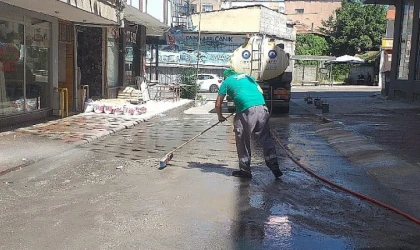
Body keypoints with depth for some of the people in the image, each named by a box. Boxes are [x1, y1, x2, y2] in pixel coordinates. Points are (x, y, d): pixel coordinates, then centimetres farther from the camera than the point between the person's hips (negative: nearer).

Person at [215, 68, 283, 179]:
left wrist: (220, 117, 34)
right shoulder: (247, 76, 29)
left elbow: (218, 104, 18)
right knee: (266, 139, 12)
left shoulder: (226, 82, 18)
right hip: (262, 108, 4)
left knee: (243, 141, 10)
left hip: (246, 111, -4)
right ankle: (274, 168, 13)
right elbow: (261, 91, 27)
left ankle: (245, 170, 16)